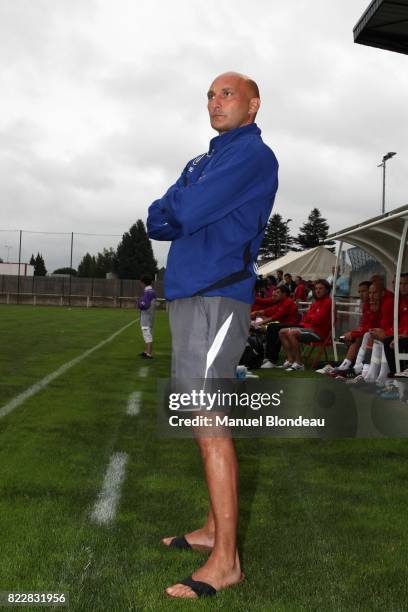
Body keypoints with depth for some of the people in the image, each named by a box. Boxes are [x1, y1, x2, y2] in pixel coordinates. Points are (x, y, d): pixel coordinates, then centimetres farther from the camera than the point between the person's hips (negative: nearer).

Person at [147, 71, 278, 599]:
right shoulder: (202, 163, 23)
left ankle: (225, 561, -6)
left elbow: (186, 212, -15)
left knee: (208, 423, -12)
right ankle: (215, 528, 24)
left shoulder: (252, 154, -5)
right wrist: (175, 217, -5)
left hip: (216, 297, -9)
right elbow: (157, 222, 15)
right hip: (187, 296, 9)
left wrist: (172, 212, 5)